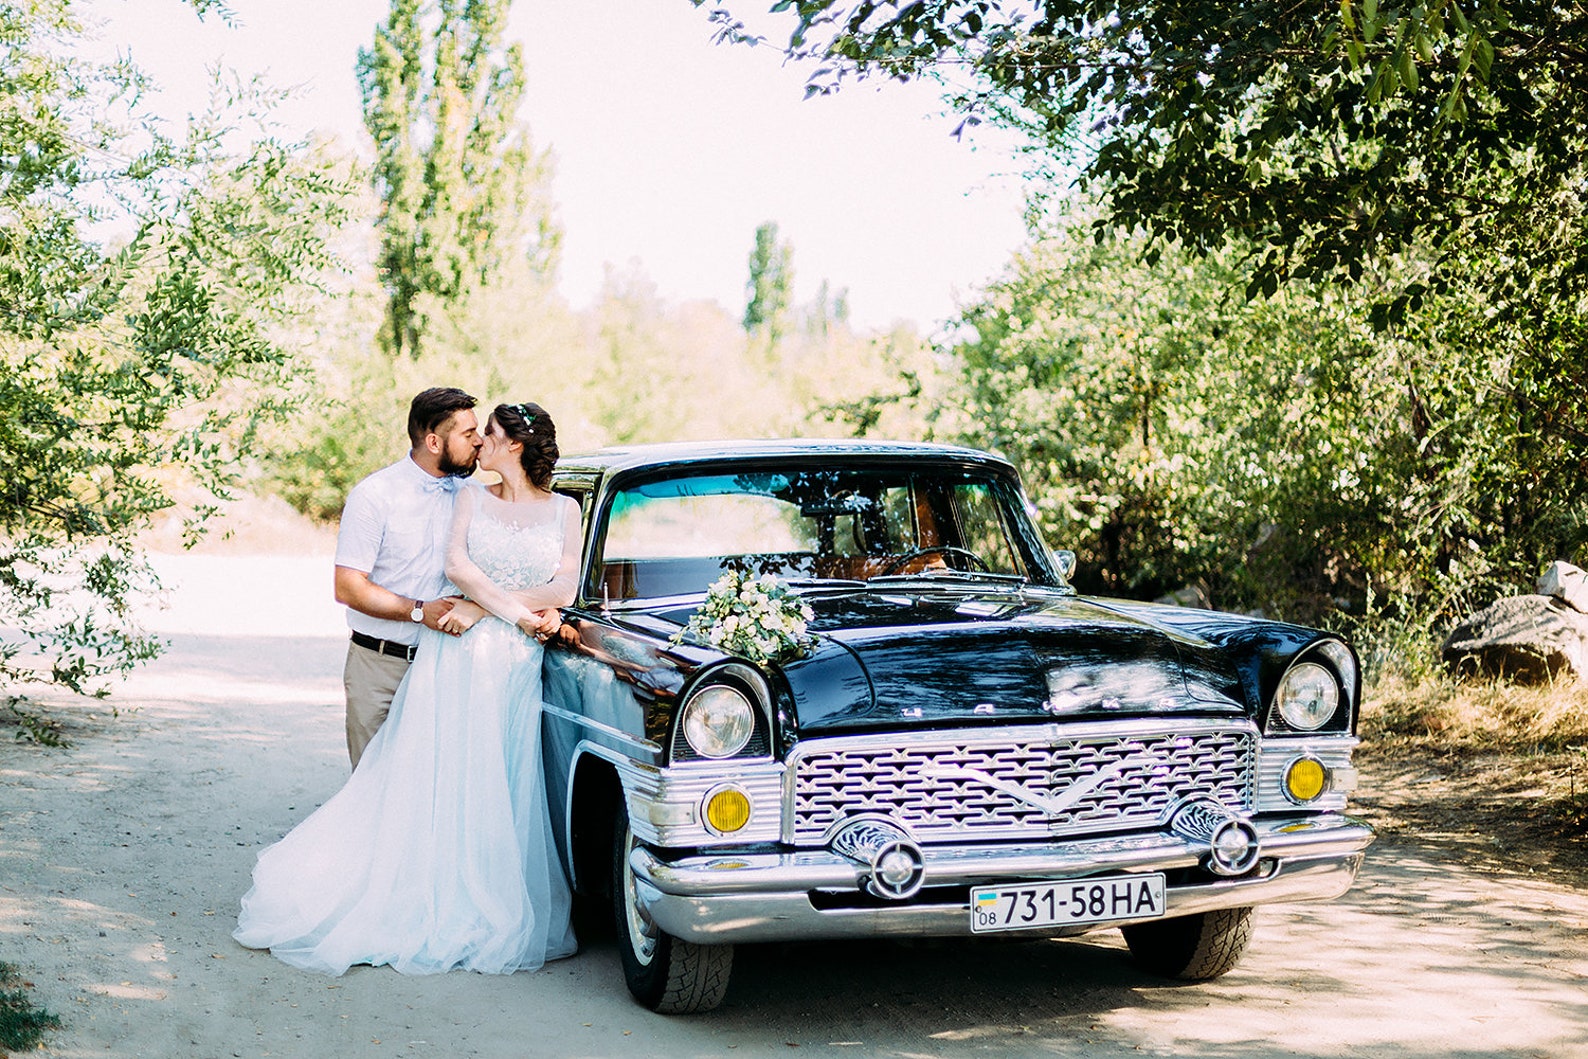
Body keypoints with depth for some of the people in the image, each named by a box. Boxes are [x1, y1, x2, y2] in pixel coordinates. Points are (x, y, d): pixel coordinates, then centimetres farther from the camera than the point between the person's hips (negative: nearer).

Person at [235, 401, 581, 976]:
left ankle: (491, 916, 9)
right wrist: (520, 612, -13)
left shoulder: (564, 510, 9)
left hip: (517, 667, 0)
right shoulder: (470, 496, 10)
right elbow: (456, 566, -4)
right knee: (431, 782, -3)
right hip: (454, 658, 0)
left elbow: (564, 591, -2)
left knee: (501, 796, 0)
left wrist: (483, 605, -9)